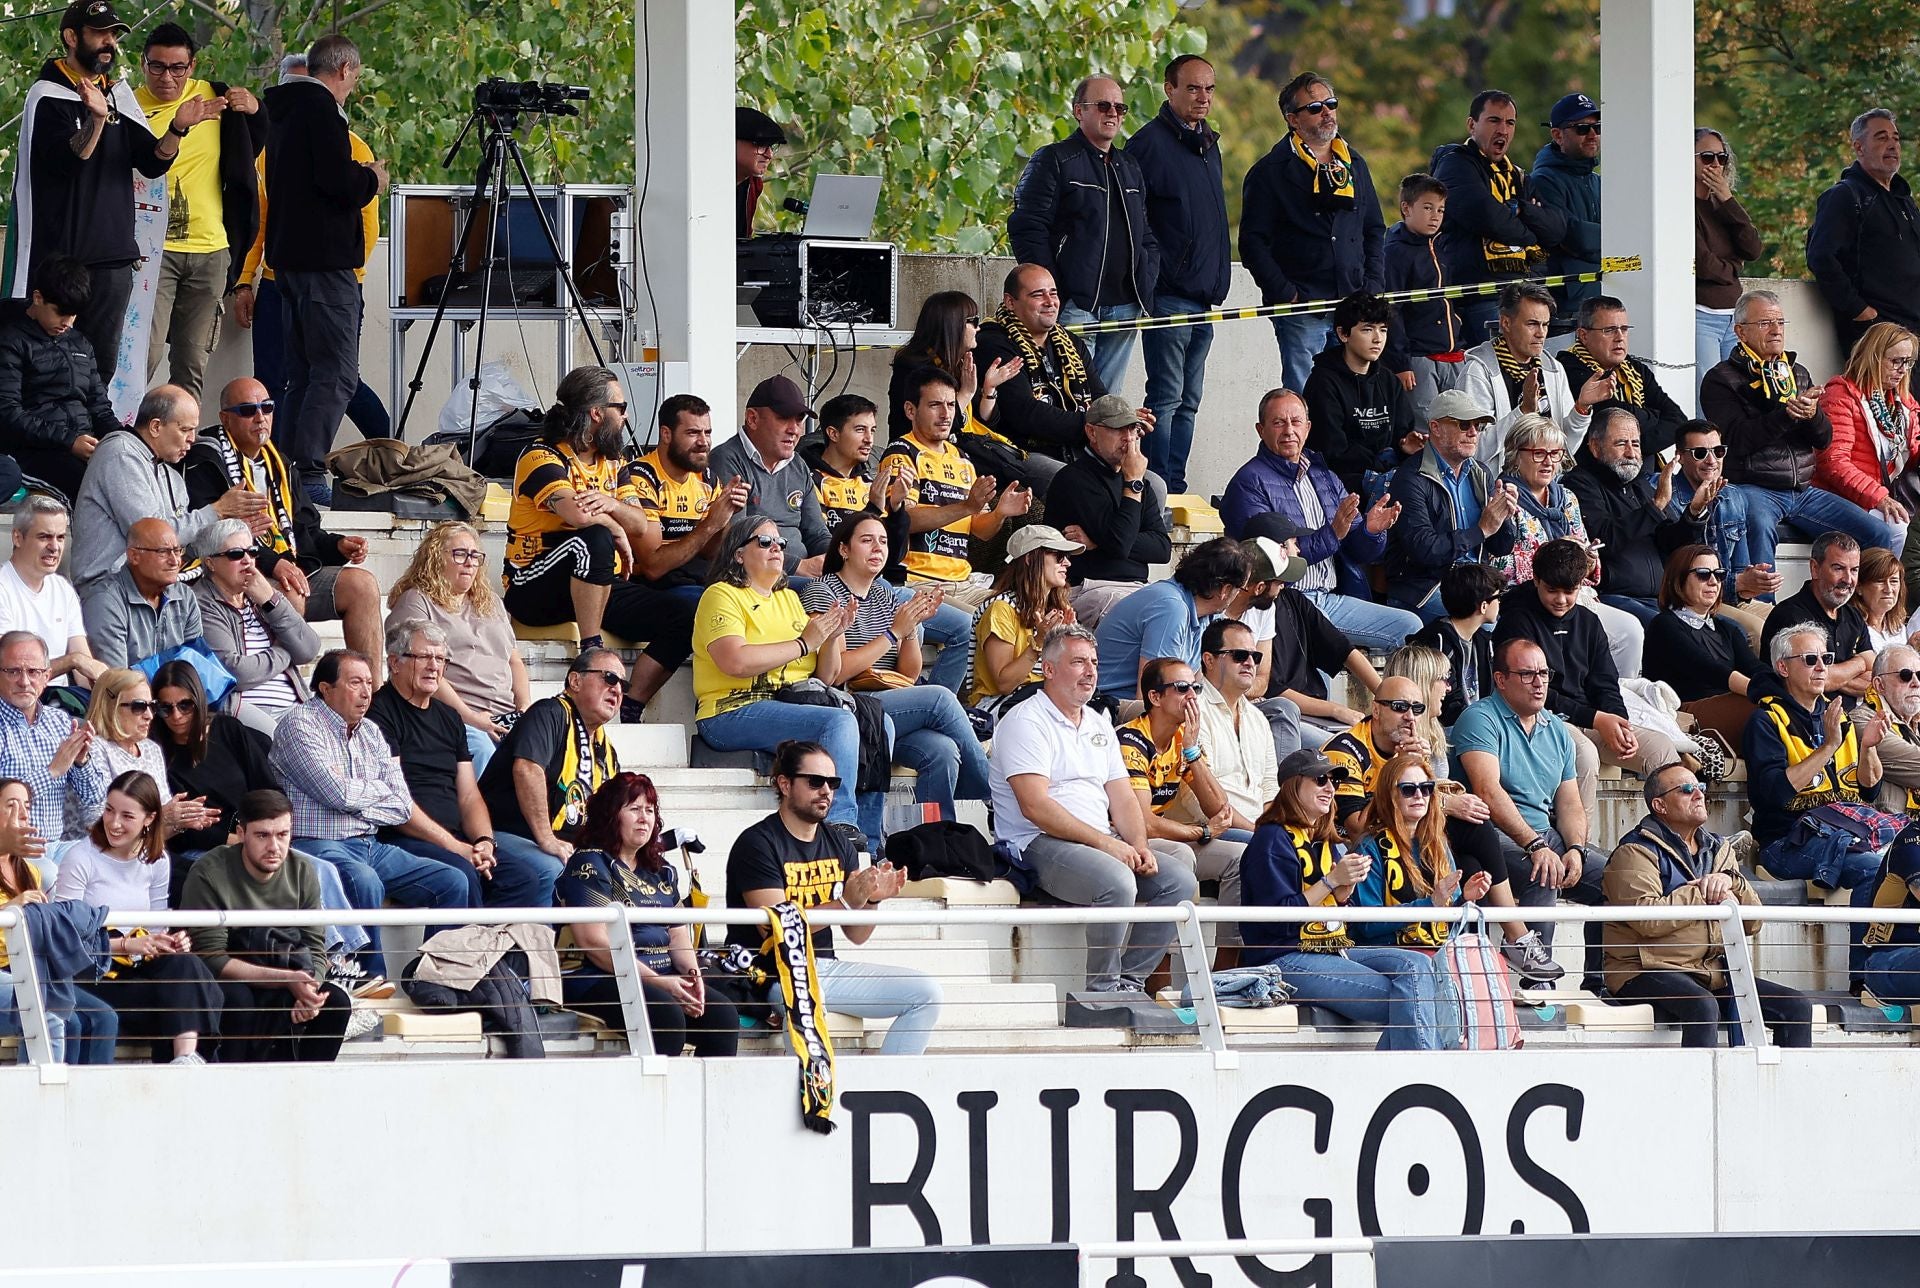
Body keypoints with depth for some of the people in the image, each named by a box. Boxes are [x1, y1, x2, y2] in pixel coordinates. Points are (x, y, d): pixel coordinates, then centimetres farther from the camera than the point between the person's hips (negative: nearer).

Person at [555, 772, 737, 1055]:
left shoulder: (662, 872, 21)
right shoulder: (589, 865, -2)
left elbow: (679, 936, 17)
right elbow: (594, 942, -12)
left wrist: (692, 974, -6)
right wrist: (655, 982, -18)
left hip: (663, 980, 7)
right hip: (599, 981, -7)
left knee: (723, 1016, -17)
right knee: (668, 1016, -33)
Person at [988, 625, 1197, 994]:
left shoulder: (1099, 725, 21)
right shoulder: (1025, 722, -6)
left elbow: (1123, 799, 17)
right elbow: (1035, 806, -17)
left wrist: (1139, 846, -4)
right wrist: (1104, 842, -20)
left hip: (1104, 841, 8)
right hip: (1040, 843, -8)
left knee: (1180, 880, -9)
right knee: (1117, 882, -34)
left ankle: (1129, 981, -7)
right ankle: (1102, 991, -21)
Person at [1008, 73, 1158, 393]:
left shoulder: (1130, 168, 21)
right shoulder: (1053, 161, -1)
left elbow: (1147, 235, 27)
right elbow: (1027, 228, -8)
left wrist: (1145, 285, 10)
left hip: (1123, 306, 7)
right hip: (1075, 306, -7)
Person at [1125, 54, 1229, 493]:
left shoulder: (1208, 144, 17)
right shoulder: (1151, 143, -9)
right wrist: (1147, 278, -15)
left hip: (1205, 298, 8)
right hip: (1169, 295, -8)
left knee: (1188, 402, 10)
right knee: (1166, 398, -9)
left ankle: (1175, 487, 13)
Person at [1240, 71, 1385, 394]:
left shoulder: (1354, 165, 16)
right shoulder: (1272, 172, -1)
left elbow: (1375, 230, 22)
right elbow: (1253, 242, -5)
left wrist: (1373, 286, 8)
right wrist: (1284, 294, -12)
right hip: (1302, 307, -5)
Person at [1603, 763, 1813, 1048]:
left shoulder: (1717, 850, 21)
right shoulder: (1636, 851, -2)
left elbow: (1752, 923, 15)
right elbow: (1648, 919, -20)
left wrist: (1731, 883, -5)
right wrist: (1704, 894, -7)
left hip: (1713, 972, 7)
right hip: (1650, 971, -7)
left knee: (1797, 1007, -7)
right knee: (1703, 1007, -38)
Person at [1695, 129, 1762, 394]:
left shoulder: (1721, 204, 16)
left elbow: (1754, 250, 3)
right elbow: (1701, 263, -14)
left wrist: (1728, 200, -1)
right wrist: (1732, 269, 6)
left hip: (1732, 314, 7)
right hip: (1700, 315, -7)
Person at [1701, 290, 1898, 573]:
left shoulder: (1798, 374, 20)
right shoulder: (1721, 380, 2)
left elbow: (1825, 440, 11)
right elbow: (1738, 440, -13)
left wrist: (1812, 414, -12)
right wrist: (1786, 415, -22)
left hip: (1803, 491, 6)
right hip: (1754, 488, -6)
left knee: (1883, 536, -8)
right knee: (1760, 527, -41)